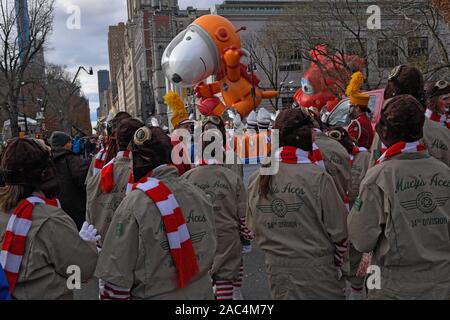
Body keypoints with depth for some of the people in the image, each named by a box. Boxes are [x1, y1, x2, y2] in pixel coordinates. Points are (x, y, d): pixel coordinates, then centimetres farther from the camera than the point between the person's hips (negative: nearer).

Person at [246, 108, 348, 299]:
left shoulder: (256, 180, -4)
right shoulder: (318, 178, -16)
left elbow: (253, 227, 4)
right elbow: (338, 230, -11)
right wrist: (337, 264, 7)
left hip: (276, 270, 4)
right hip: (317, 272, -4)